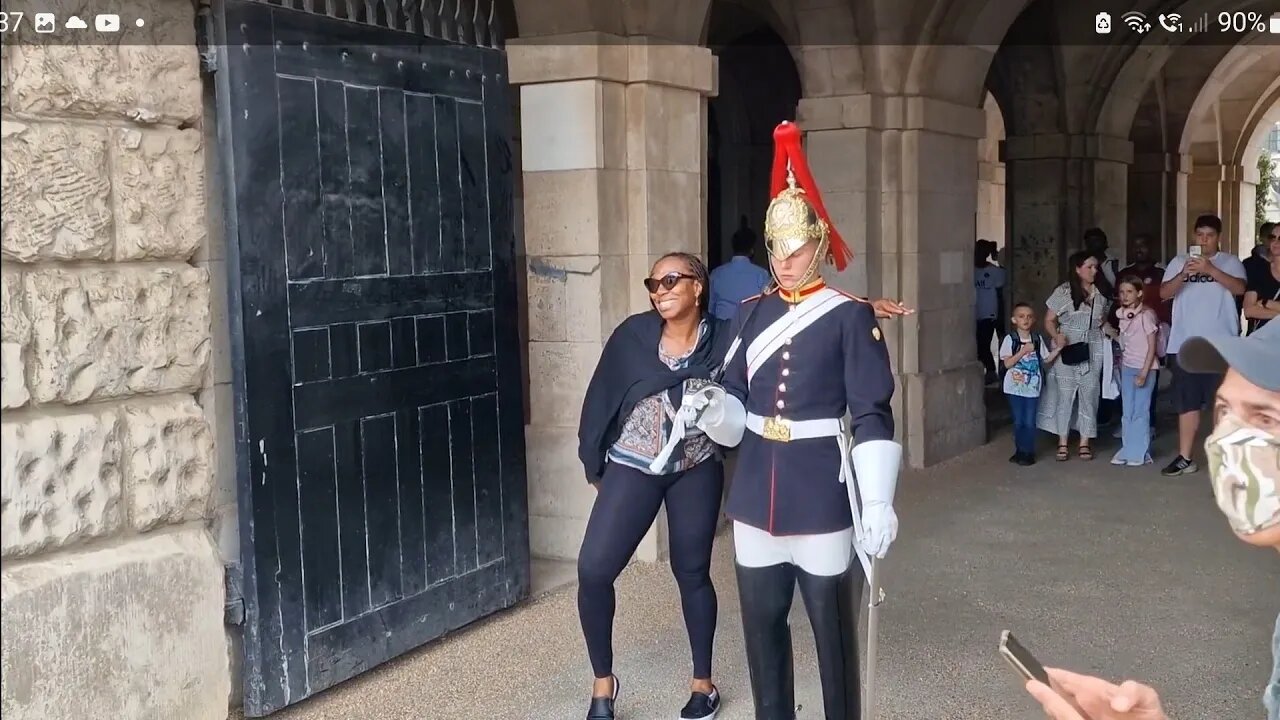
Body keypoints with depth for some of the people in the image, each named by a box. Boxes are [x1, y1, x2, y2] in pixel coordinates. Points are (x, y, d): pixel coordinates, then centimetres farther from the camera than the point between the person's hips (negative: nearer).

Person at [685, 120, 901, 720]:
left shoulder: (850, 316, -6)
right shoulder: (751, 313, 8)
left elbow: (873, 416, -9)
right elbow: (737, 410, 10)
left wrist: (878, 503, -16)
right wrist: (713, 406, -14)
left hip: (823, 497, -4)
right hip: (756, 495, 5)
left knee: (834, 630, 8)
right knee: (762, 628, 14)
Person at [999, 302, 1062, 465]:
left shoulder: (1037, 339, 2)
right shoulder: (1010, 339, -6)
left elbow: (1046, 360, 8)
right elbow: (1007, 363, -12)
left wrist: (1058, 348, -5)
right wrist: (1023, 351, -19)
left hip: (1032, 387, 1)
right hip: (1015, 387, -1)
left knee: (1029, 422, 2)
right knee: (1018, 421, 8)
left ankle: (1028, 453, 11)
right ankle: (1019, 451, 21)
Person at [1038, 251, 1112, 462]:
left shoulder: (1101, 293, 6)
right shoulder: (1063, 292, -4)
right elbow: (1049, 321, -1)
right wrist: (1057, 336, -19)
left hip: (1092, 351, 3)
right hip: (1067, 349, -3)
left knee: (1089, 395, 4)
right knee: (1065, 396, 0)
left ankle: (1084, 443, 14)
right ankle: (1062, 443, 8)